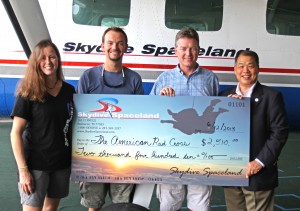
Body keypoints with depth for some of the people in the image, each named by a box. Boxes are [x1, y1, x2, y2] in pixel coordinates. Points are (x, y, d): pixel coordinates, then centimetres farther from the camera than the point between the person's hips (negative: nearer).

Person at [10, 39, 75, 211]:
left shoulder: (69, 91, 3)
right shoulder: (29, 93, -9)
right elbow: (16, 133, -11)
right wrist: (23, 169, -16)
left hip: (63, 162, 4)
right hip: (36, 163, -4)